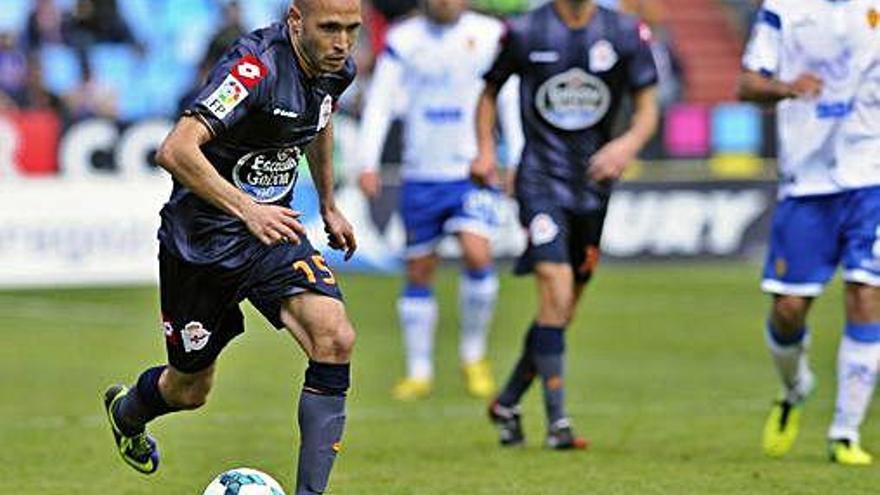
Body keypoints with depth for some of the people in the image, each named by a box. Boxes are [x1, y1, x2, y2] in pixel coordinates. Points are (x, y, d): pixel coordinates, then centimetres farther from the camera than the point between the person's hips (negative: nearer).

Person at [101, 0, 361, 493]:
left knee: (335, 339, -21)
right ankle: (126, 410, 50)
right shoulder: (257, 65, -28)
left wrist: (329, 206, 27)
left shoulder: (338, 68, -4)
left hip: (272, 229, 6)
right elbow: (176, 150, -37)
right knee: (191, 389, 12)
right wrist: (246, 209, -44)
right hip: (202, 240, -5)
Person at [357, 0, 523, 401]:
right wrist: (368, 162, -8)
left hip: (473, 169, -2)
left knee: (477, 253, -20)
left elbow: (510, 98, 3)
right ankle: (419, 372, 17)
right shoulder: (403, 38, 3)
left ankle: (473, 354, 1)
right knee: (419, 271, 6)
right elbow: (379, 101, 2)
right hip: (420, 175, 2)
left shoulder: (490, 34, 1)